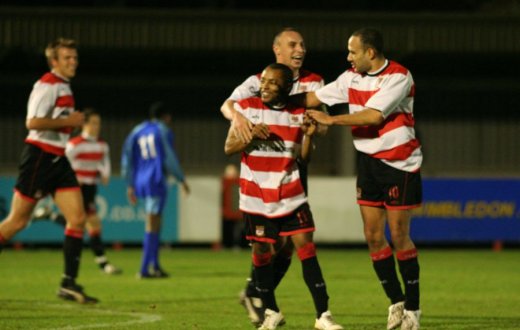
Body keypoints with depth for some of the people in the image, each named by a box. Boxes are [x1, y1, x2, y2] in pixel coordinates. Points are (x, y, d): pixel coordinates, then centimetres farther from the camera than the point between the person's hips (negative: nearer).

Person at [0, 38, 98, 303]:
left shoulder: (64, 87, 17)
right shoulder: (47, 85, -13)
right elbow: (32, 122, -22)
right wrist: (68, 121, -16)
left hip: (57, 160, 9)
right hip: (39, 158, -9)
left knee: (78, 218, -3)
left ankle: (69, 283, -3)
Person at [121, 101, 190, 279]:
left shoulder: (137, 131, 15)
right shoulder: (163, 131, -2)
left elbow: (127, 157, 13)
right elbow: (169, 158, -8)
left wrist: (130, 185, 18)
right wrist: (182, 179, 2)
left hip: (140, 182, 6)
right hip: (157, 180, -6)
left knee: (155, 223, 17)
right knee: (152, 225, -6)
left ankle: (155, 265, 14)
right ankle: (144, 269, -10)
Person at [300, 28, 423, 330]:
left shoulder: (398, 77, -15)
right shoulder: (352, 78, 6)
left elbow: (374, 115, -23)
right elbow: (314, 98, 12)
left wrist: (331, 120, -15)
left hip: (400, 163, -6)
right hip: (369, 161, 6)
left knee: (399, 236, -4)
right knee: (373, 236, 2)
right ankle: (396, 302, 14)